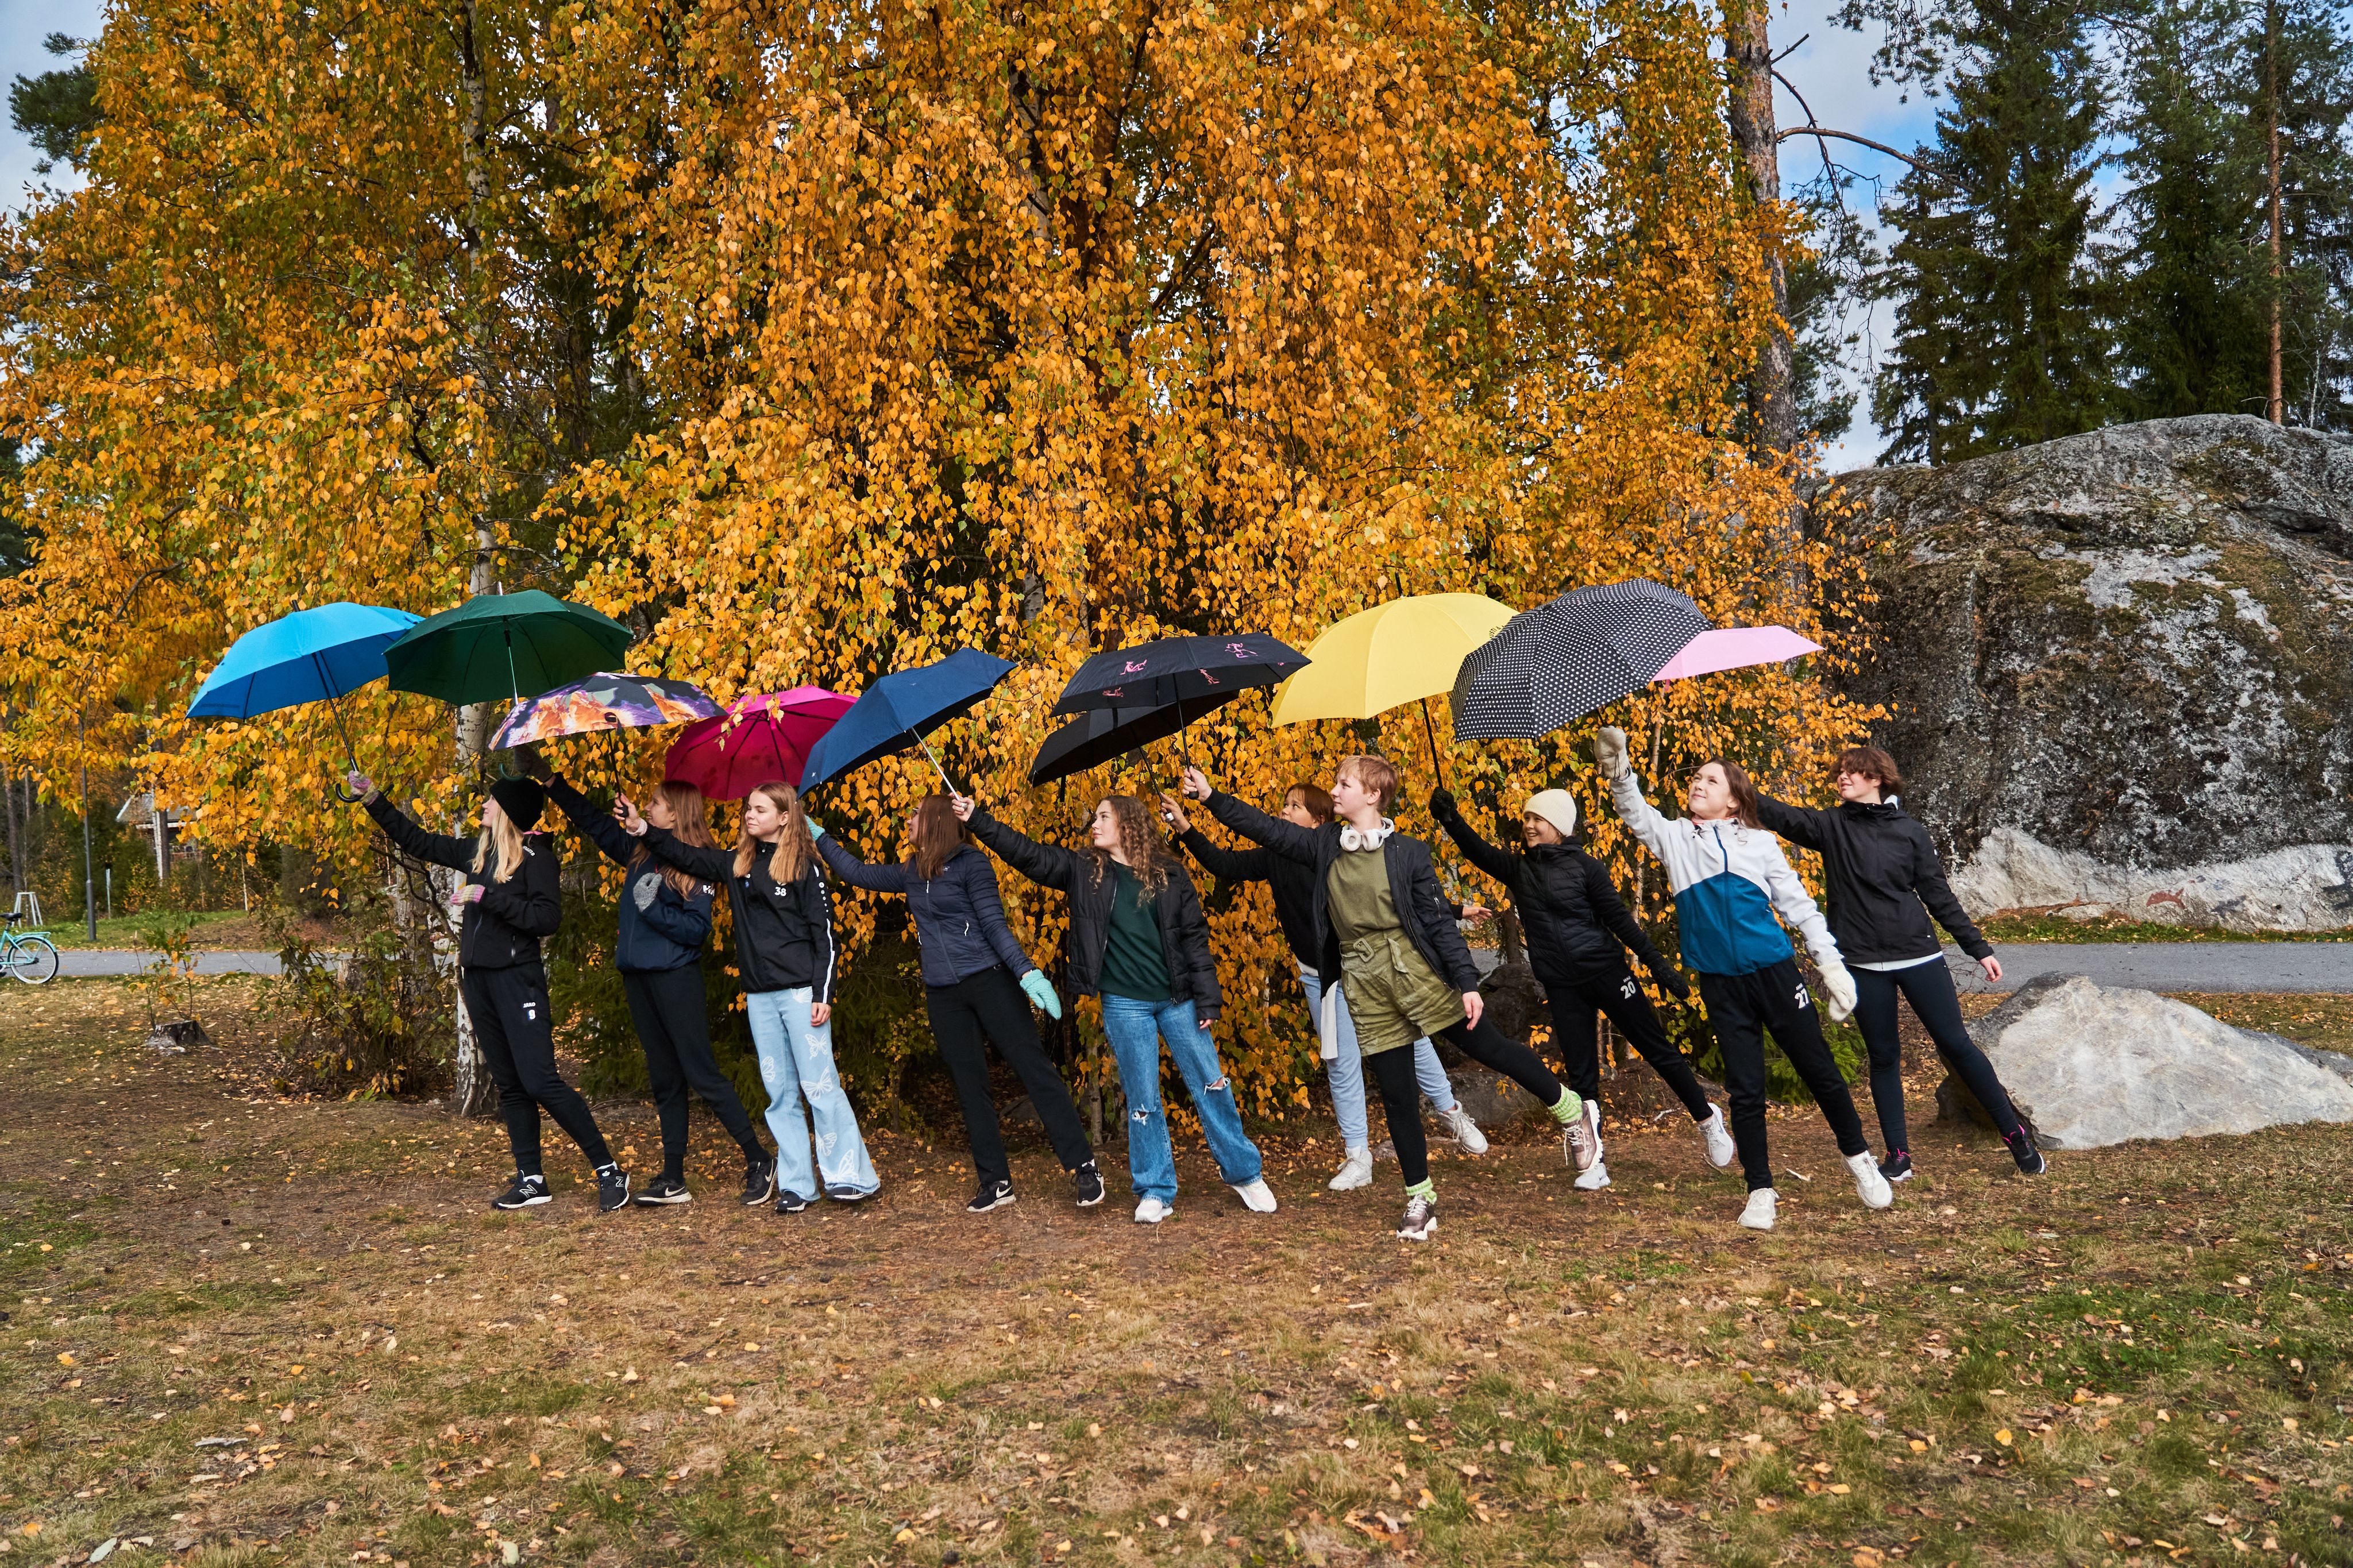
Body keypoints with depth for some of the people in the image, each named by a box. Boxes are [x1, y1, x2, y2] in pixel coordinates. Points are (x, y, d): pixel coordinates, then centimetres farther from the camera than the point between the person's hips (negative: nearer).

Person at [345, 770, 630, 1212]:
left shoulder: (535, 856, -8)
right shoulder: (478, 853, 11)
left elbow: (548, 917, -19)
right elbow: (417, 841, 21)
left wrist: (486, 895, -18)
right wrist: (372, 799, 19)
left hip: (517, 979, -7)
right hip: (479, 978, 7)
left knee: (540, 1081, -12)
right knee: (509, 1084, 10)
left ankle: (609, 1171, -6)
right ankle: (531, 1179, 16)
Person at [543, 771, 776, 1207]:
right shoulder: (639, 852, 11)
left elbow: (698, 929, -14)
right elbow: (593, 821, 24)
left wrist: (653, 909, -20)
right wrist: (554, 784, 21)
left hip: (675, 977, -7)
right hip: (637, 976, 7)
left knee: (702, 1074, -7)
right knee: (664, 1079, 10)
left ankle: (759, 1162, 3)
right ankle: (673, 1179, 15)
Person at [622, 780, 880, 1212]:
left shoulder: (803, 865, -4)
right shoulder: (737, 863, 11)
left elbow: (823, 933, -6)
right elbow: (689, 856, 16)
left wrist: (823, 994, -11)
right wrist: (642, 829, 2)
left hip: (799, 990, -6)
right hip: (759, 994, 6)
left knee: (819, 1085, -6)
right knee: (779, 1092, 7)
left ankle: (851, 1176, 1)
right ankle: (796, 1184, 12)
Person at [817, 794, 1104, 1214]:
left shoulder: (971, 864, -7)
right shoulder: (911, 873, 12)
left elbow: (995, 925, -11)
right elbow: (858, 873, 24)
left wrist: (1027, 973, -20)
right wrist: (818, 836, 25)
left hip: (989, 981, -6)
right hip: (942, 994, 7)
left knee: (1034, 1069, -9)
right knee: (970, 1086, 7)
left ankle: (1083, 1166, -8)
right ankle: (996, 1182, 13)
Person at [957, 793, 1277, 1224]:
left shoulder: (1169, 875, 0)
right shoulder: (1084, 871, 4)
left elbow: (1195, 937, 1)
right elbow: (1027, 853, 1)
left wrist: (1207, 998, -3)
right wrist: (977, 820, -7)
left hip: (1178, 999, 0)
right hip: (1124, 1005, 1)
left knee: (1211, 1086, 3)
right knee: (1142, 1100, 5)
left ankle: (1245, 1174, 18)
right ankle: (1156, 1192, 17)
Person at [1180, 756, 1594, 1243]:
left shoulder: (1408, 852, -6)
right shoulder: (1325, 846, 6)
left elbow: (1440, 920, -6)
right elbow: (1267, 828, 7)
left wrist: (1467, 982, -11)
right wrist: (1211, 796, 0)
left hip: (1415, 969, -4)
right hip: (1365, 984, 4)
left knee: (1490, 1048, 3)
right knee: (1396, 1095, 8)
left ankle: (1569, 1109, 26)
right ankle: (1421, 1198, 19)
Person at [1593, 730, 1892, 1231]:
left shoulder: (1760, 843, 8)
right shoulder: (1674, 838, 9)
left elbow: (1798, 904, 10)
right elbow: (1637, 812, -4)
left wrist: (1831, 963, 6)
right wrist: (1618, 771, -23)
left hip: (1775, 971, 0)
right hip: (1721, 983, 0)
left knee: (1819, 1069, 6)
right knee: (1745, 1089, 3)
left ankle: (1859, 1159, 27)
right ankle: (1760, 1191, 12)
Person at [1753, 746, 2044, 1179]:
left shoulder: (1910, 832, 2)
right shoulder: (1831, 827, 2)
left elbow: (1939, 896, 5)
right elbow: (1782, 816, -13)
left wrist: (1978, 948, 4)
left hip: (1919, 956, -1)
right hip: (1864, 965, 1)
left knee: (1957, 1045, 2)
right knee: (1883, 1057, 7)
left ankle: (2017, 1135, 15)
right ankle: (1898, 1155, 15)